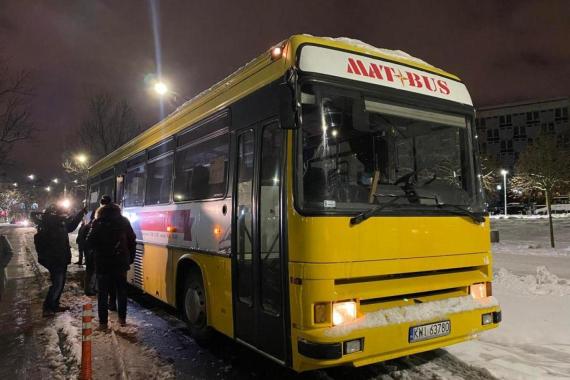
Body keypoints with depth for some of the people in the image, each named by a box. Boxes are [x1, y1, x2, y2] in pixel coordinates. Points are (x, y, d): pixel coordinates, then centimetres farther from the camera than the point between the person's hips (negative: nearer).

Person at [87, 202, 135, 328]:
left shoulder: (98, 223, -2)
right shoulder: (123, 221, 2)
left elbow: (90, 242, -3)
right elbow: (132, 241, 1)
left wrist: (98, 253, 14)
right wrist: (130, 258, 8)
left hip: (103, 262, -1)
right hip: (121, 262, 2)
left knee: (103, 292, 7)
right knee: (121, 291, 14)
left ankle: (103, 321, 8)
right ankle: (122, 318, 18)